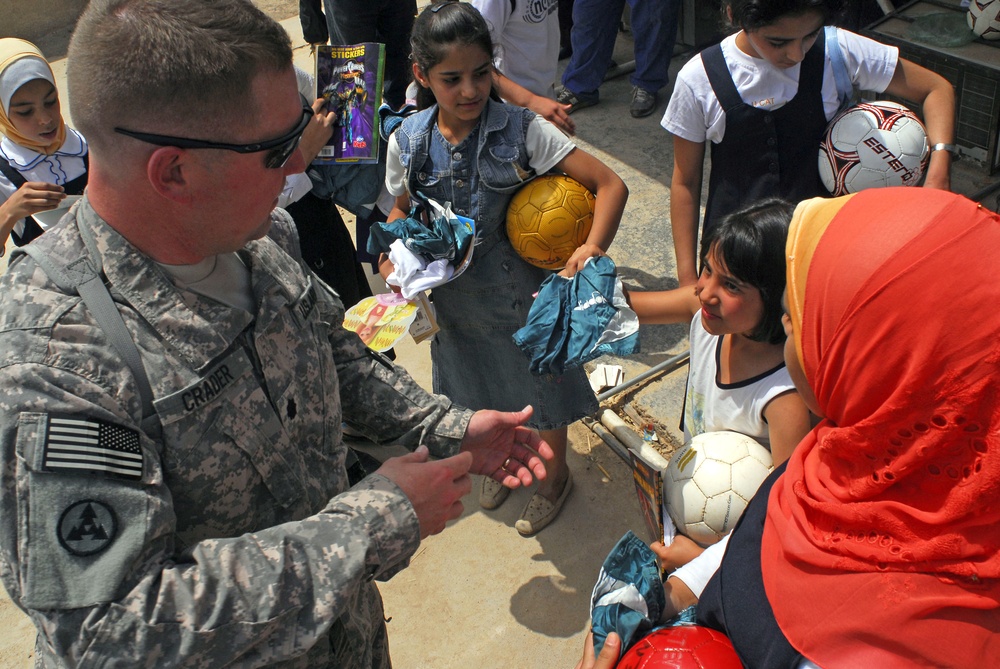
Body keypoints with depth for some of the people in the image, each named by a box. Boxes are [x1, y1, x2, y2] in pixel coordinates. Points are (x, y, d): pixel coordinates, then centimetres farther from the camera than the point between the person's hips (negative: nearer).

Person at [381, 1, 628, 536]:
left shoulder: (522, 130, -21)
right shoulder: (408, 142, -12)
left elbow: (609, 184, -22)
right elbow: (403, 209, 7)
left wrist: (593, 246, -37)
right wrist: (392, 260, -11)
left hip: (524, 293, -3)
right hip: (454, 298, 3)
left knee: (539, 391, 17)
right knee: (479, 391, 25)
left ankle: (554, 477, 48)